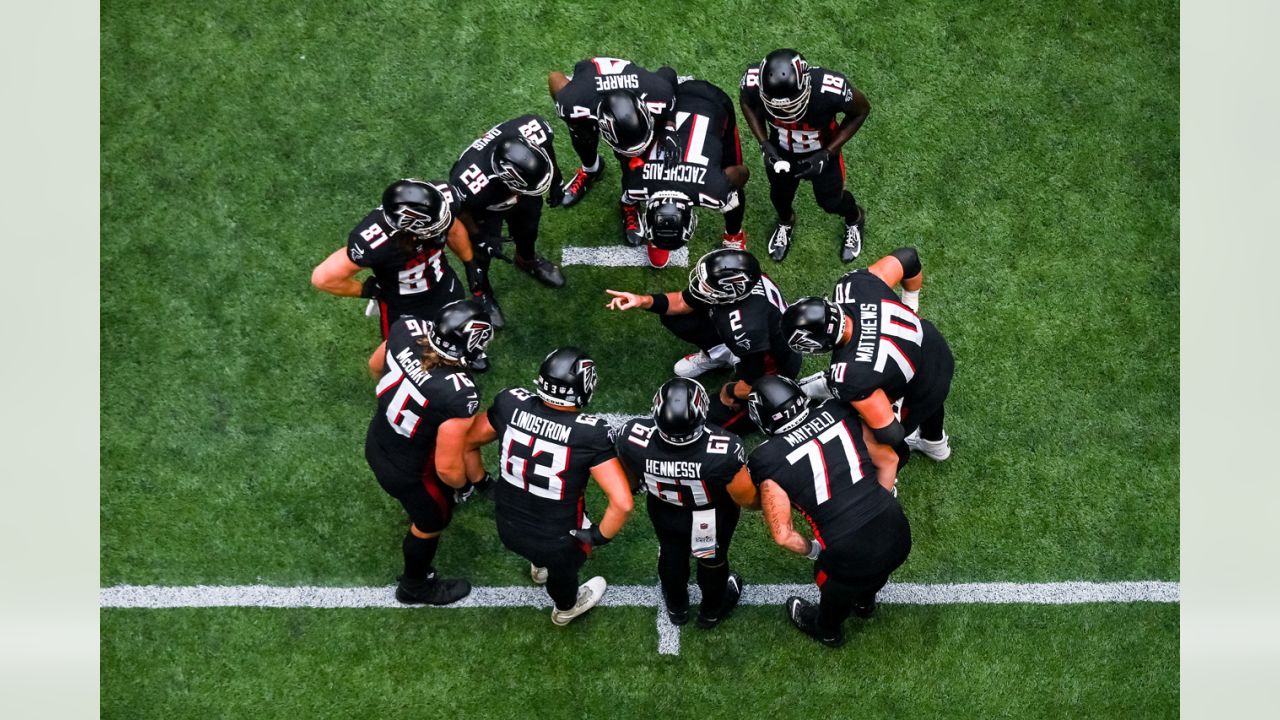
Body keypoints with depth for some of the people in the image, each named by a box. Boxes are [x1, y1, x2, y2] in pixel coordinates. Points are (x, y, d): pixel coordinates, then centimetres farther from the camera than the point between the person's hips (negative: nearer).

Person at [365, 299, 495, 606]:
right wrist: (462, 482, -6)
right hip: (405, 471, -6)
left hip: (376, 444, 6)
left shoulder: (406, 329, -25)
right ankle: (416, 587, 55)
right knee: (432, 522, 27)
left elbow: (376, 365, -1)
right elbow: (447, 468, -31)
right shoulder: (459, 395, -42)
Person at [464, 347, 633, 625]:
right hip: (556, 542, -3)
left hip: (508, 529, 3)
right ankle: (566, 607, 65)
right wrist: (601, 535, -11)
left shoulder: (511, 404, -20)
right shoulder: (589, 434, -29)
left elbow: (465, 443, -4)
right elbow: (622, 503, -31)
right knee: (562, 567, 34)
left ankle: (540, 566, 71)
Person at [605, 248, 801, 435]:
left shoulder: (747, 330, -45)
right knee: (672, 317, -3)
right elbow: (683, 302, -3)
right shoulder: (730, 278, -23)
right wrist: (643, 301, -19)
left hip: (773, 366, -7)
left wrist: (730, 391, -10)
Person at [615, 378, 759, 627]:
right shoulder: (723, 452, -45)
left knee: (671, 554, 34)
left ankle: (676, 607, 62)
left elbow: (630, 479, -13)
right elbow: (747, 498, -25)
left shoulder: (632, 438, -39)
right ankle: (712, 610, 61)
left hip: (663, 511, 1)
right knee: (712, 559, 31)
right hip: (714, 518, -1)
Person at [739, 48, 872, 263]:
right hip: (781, 152, 2)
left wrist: (827, 154, -24)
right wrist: (764, 144, -20)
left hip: (822, 152, -1)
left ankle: (855, 220, 59)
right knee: (780, 194, 27)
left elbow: (861, 110, -20)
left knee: (831, 201, 23)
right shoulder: (753, 82, -38)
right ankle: (786, 222, 64)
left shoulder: (831, 89, -45)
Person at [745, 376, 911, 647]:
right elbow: (889, 460, 6)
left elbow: (782, 535, -7)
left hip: (852, 558, -3)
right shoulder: (839, 412, -2)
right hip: (897, 534, 3)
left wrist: (812, 549, 11)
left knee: (834, 587, 33)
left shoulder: (768, 461, -12)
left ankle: (827, 630, 64)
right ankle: (864, 602, 70)